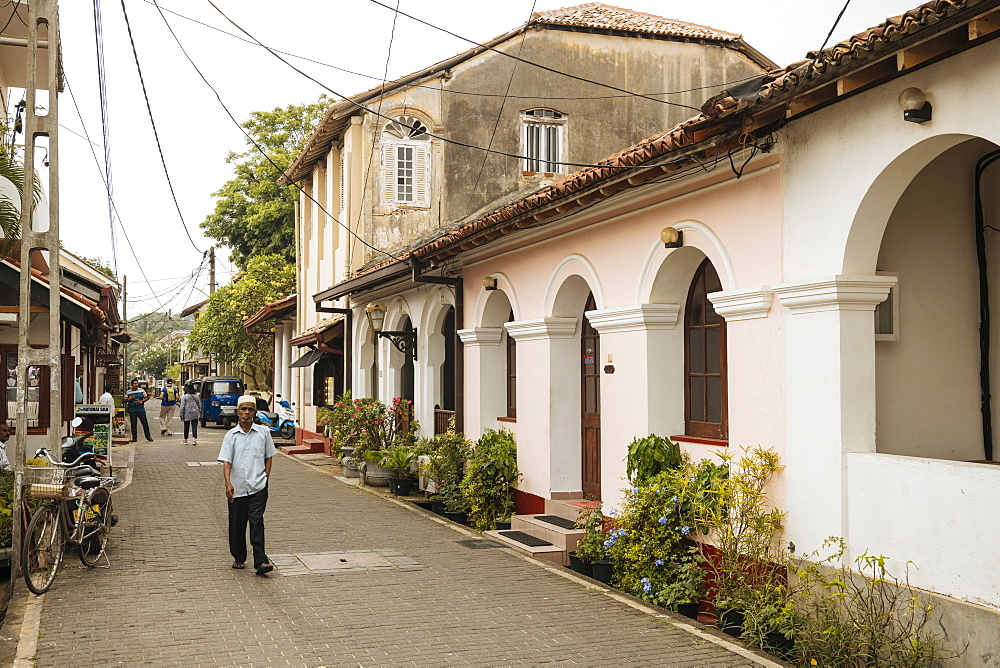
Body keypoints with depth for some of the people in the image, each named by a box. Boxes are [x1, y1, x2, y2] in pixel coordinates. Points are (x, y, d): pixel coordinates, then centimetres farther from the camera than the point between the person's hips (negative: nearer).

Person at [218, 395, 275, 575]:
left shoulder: (263, 432, 4)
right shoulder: (231, 435, 2)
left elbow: (268, 456, 14)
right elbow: (226, 461, -5)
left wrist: (266, 477, 4)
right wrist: (228, 483, -19)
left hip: (258, 487, -1)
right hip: (237, 488, 1)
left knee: (256, 521, -12)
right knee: (237, 525, 10)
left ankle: (260, 561, -15)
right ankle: (239, 558, 27)